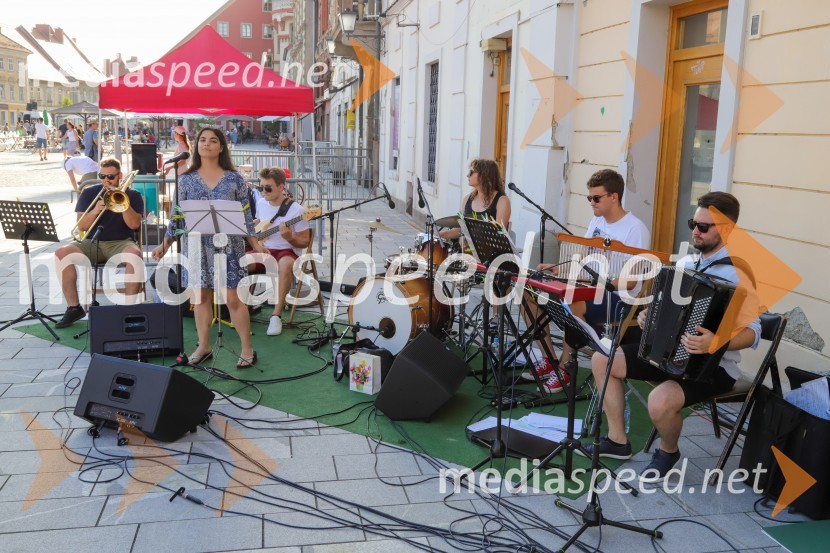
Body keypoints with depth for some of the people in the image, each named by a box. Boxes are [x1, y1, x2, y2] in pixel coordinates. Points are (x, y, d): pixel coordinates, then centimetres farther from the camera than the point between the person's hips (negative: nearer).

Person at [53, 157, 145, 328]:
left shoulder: (132, 195, 6)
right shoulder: (89, 193, 11)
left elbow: (134, 224, -8)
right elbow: (81, 226, 2)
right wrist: (95, 211, -16)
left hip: (121, 243, -3)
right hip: (92, 243, 3)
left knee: (135, 255, -38)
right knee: (61, 253, -23)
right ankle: (73, 307, -13)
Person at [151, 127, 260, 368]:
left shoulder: (234, 179, 2)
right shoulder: (187, 179, 6)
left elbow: (245, 214, 4)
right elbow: (177, 215, 8)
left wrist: (255, 243, -3)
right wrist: (164, 244, 1)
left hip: (228, 246, -2)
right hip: (196, 246, 3)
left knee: (233, 298, -3)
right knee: (200, 297, 9)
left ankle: (247, 349, 8)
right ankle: (203, 346, 23)